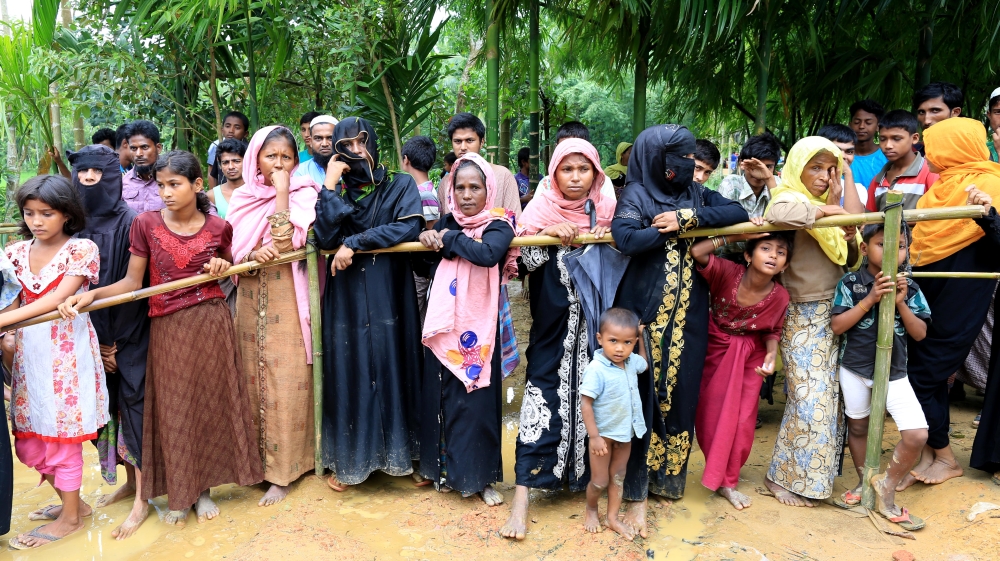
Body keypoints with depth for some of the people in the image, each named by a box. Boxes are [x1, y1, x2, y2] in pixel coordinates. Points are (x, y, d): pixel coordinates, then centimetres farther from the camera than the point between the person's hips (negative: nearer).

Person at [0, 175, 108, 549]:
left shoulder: (81, 249, -8)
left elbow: (56, 299, -17)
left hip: (66, 351, -5)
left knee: (62, 434, 2)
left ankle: (70, 517, 20)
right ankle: (74, 502, 31)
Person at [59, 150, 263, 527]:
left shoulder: (218, 228, -1)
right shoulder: (146, 224, -3)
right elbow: (132, 281, -1)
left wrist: (223, 268, -7)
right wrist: (90, 295, -16)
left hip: (212, 325, 0)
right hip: (167, 329, 0)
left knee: (209, 403, 8)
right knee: (172, 410, 7)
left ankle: (203, 488, 26)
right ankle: (178, 493, 25)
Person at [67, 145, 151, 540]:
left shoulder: (129, 222, -9)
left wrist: (115, 341, -10)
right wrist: (96, 342, -2)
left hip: (129, 333, -5)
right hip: (94, 335, 5)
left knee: (132, 403, -1)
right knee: (109, 403, 12)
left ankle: (142, 499, 8)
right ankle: (130, 481, 29)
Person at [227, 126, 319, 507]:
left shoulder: (304, 195, -3)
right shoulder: (243, 197, 9)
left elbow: (287, 244, -17)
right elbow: (233, 251, 4)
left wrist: (282, 192, -15)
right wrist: (255, 255, -17)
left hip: (288, 300, -4)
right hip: (251, 299, 4)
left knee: (286, 382, -2)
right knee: (253, 376, 10)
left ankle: (282, 470, 8)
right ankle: (258, 456, 26)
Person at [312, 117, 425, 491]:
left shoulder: (400, 185, 3)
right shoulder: (335, 191, 8)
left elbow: (410, 227, -15)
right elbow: (325, 238, -9)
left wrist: (354, 243, -16)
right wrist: (330, 185, -10)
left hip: (389, 296, -1)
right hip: (346, 298, 2)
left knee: (391, 369, 4)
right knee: (349, 372, 6)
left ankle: (398, 454, 20)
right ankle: (348, 461, 20)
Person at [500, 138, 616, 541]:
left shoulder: (608, 211, 4)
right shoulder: (541, 210, -1)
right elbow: (522, 265, -7)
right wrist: (546, 235, -21)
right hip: (553, 326, -2)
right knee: (543, 396, -6)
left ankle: (587, 477, 27)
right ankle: (522, 497, -1)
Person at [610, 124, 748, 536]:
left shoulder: (696, 194, 12)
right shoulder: (637, 195, -3)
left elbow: (739, 213, -3)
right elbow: (625, 239, -22)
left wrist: (688, 218, -14)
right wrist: (671, 226, -12)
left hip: (688, 315, 4)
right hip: (647, 313, -4)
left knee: (680, 394, 7)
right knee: (644, 397, -2)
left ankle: (667, 476, 23)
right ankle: (638, 492, 8)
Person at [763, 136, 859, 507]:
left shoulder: (826, 206, 15)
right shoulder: (789, 199, -9)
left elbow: (850, 261, 15)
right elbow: (777, 215, -37)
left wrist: (850, 238, -6)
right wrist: (827, 211, -22)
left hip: (834, 314, 8)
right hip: (803, 318, -8)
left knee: (829, 398, 10)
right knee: (809, 398, -5)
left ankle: (814, 474, 24)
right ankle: (783, 476, 11)